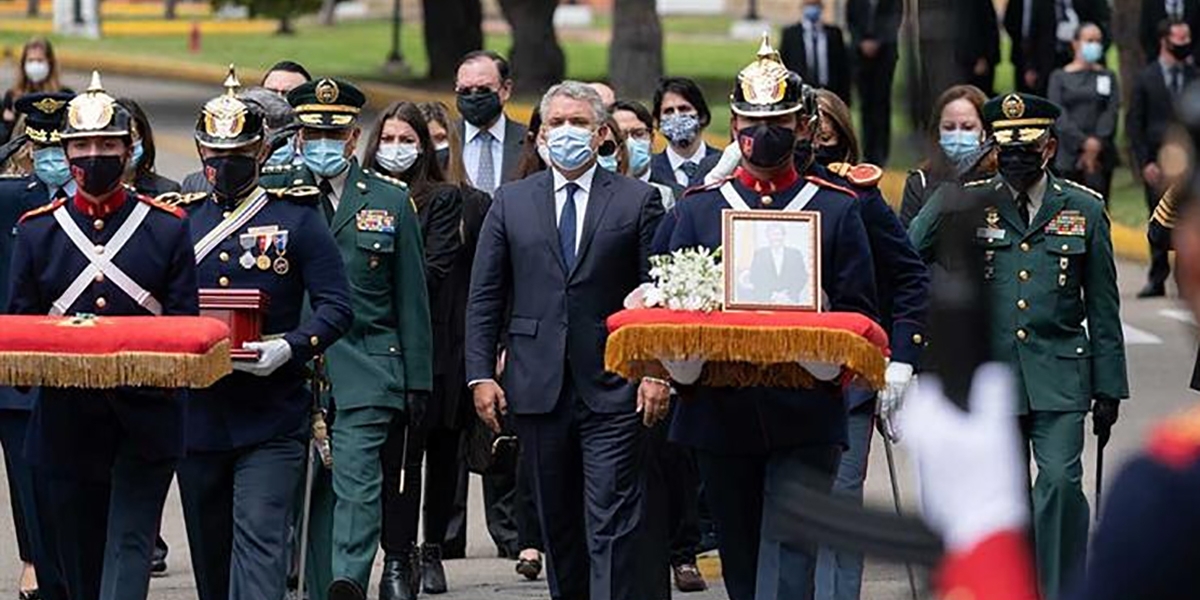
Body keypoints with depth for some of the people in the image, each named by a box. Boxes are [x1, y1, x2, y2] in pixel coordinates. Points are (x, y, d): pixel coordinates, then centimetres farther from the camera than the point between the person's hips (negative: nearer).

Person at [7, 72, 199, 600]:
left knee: (129, 542, -13)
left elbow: (186, 323, 4)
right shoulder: (37, 230, 7)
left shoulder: (167, 228, 4)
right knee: (78, 557, 8)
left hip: (145, 422, -2)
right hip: (66, 423, 2)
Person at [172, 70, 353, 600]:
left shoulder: (296, 218, 1)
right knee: (209, 552, 11)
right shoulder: (180, 219, 10)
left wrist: (290, 348, -21)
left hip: (271, 415, -4)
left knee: (259, 539, -14)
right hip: (197, 413, 4)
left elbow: (336, 307, -3)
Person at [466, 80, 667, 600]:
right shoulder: (511, 202, 10)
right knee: (557, 520, 10)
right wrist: (480, 374, 0)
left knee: (611, 523, -9)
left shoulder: (638, 201, 4)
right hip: (539, 388, 3)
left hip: (613, 387, -3)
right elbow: (484, 298, 9)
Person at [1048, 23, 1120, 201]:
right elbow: (1058, 115, -3)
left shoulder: (1108, 77, 14)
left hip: (1101, 155, 1)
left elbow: (1112, 112, 3)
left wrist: (1097, 144, -12)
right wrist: (1084, 142, -14)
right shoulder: (1060, 77, 8)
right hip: (1068, 155, -1)